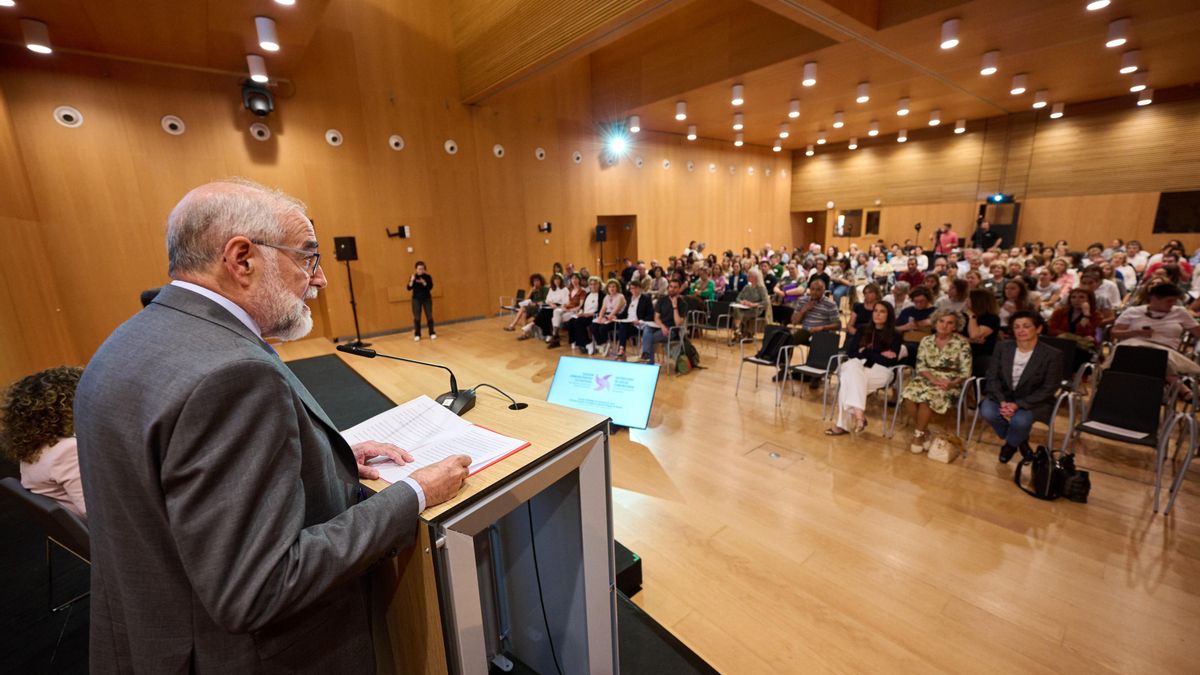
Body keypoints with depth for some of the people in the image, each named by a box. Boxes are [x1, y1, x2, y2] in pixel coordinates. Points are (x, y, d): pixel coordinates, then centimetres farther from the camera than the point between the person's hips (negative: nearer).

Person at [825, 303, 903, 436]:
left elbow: (891, 361, -7)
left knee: (850, 380, -34)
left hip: (880, 371, -3)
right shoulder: (863, 329, 14)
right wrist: (879, 355, -4)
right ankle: (859, 414, -40)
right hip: (857, 367, 3)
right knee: (852, 366, -35)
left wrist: (865, 353, -6)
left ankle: (843, 424, -35)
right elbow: (851, 352, 3)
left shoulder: (895, 335, 5)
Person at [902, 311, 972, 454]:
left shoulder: (962, 343, -2)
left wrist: (951, 384, -22)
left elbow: (965, 372, -4)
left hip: (950, 383, -3)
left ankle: (918, 434, -14)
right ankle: (924, 431, -10)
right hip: (927, 378, 3)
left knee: (928, 396, -34)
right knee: (909, 392, -29)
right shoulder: (926, 340, 7)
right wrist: (934, 379, -16)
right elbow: (920, 366, 2)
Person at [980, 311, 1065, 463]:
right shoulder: (1002, 347, -1)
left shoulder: (1052, 355, -10)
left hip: (1035, 402, -3)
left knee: (1020, 420, -34)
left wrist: (1017, 404, -24)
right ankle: (1020, 440, 5)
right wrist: (1002, 401, -20)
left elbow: (1048, 389, -11)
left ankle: (1010, 444, 5)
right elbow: (992, 377, -3)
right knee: (987, 411, -29)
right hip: (1003, 395, 3)